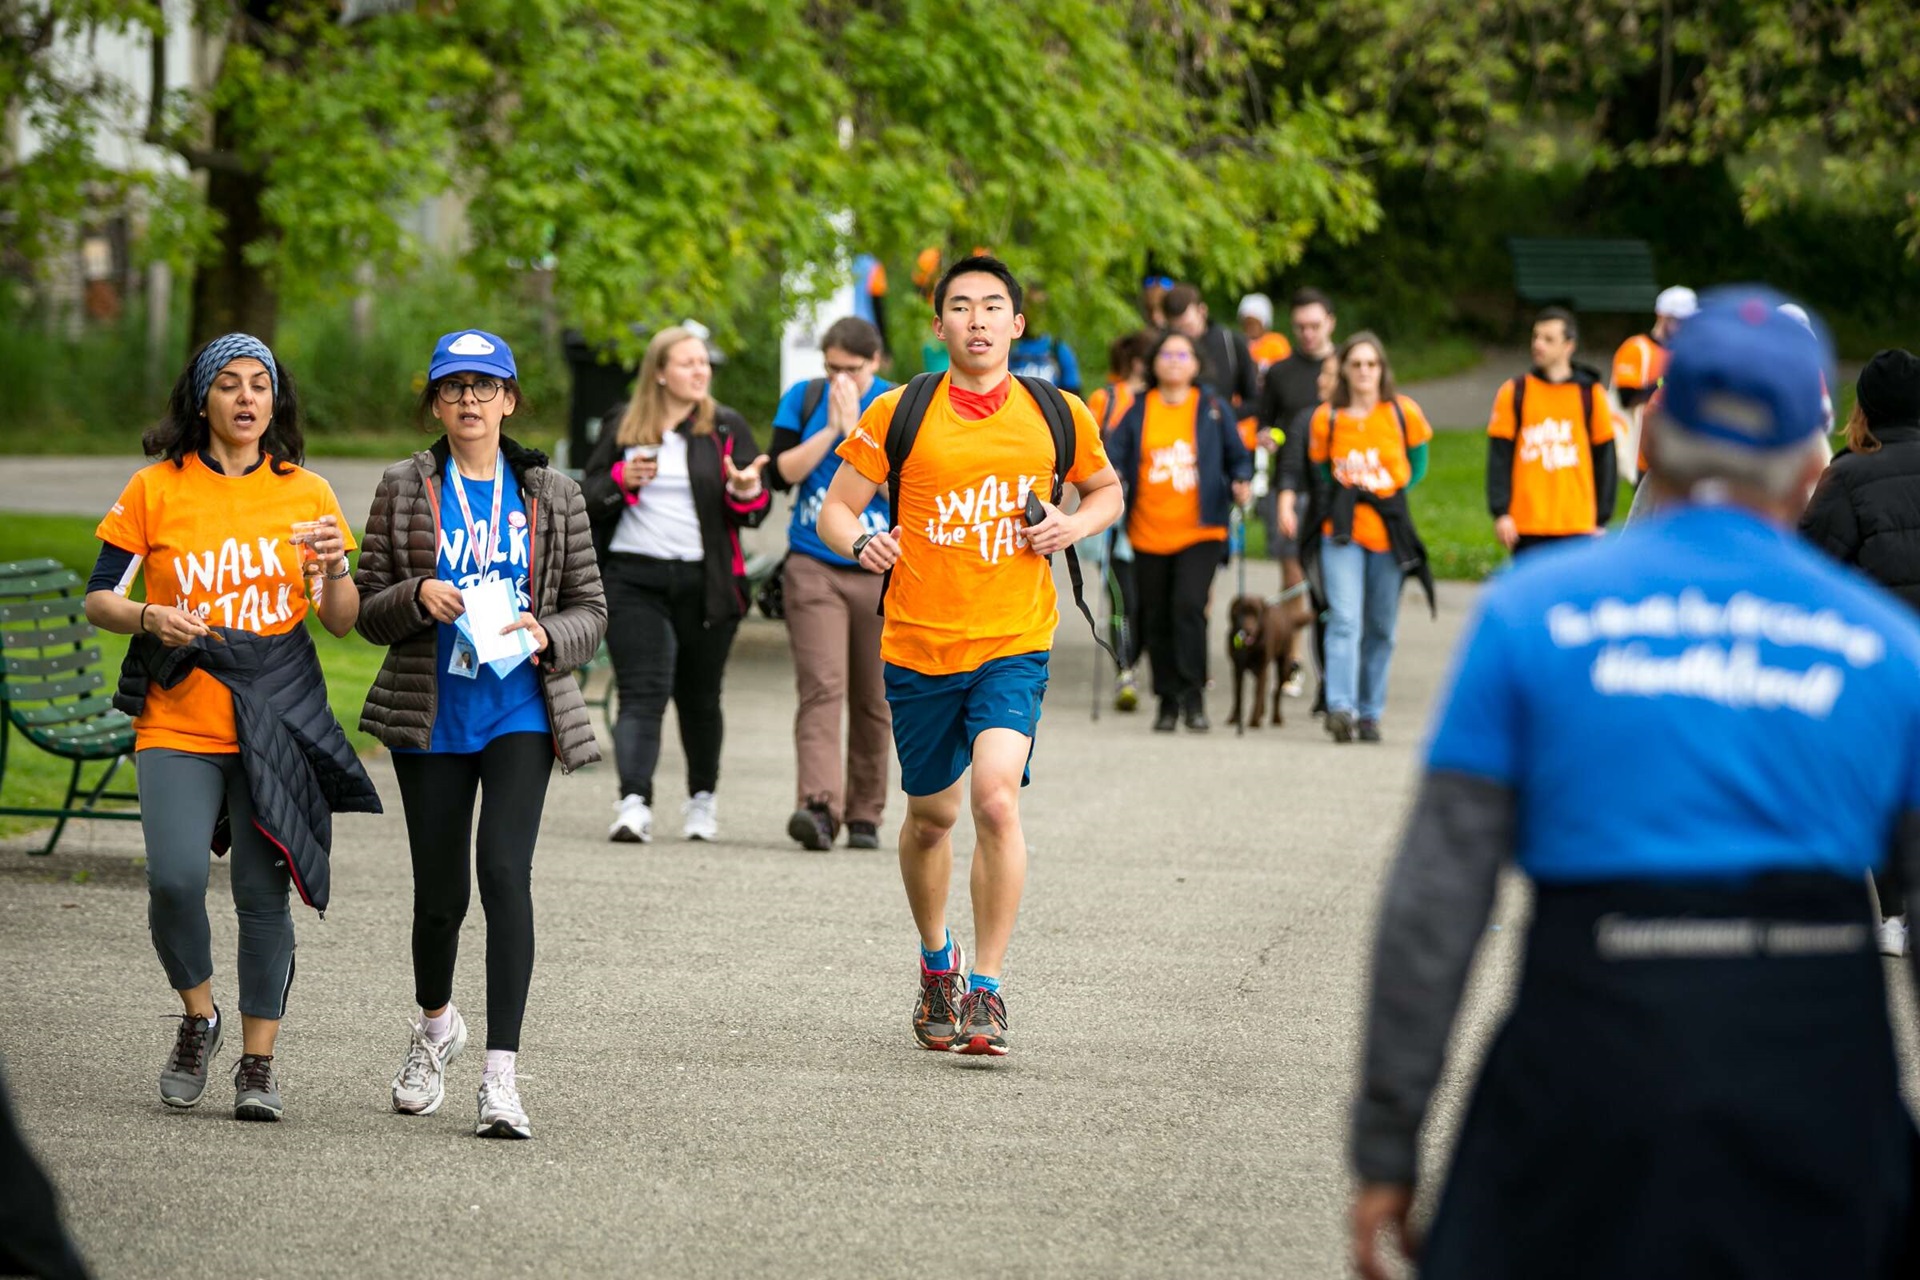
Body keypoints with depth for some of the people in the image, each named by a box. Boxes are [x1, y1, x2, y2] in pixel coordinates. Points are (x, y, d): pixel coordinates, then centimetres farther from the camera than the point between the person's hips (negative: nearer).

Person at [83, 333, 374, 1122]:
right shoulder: (156, 488, 3)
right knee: (174, 877, -17)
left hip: (277, 721, 1)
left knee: (263, 892, -2)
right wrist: (150, 619, -15)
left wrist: (332, 570, -12)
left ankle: (258, 1063, 10)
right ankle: (197, 1018, 9)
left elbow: (342, 622, 8)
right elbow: (98, 599, 5)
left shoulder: (307, 495, 8)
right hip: (179, 720, -1)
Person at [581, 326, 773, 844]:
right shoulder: (624, 426, 8)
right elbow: (587, 498, 9)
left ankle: (702, 797, 29)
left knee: (699, 695, 11)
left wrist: (746, 491, -19)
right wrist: (620, 481, -11)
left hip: (704, 582, 1)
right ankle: (634, 803, -23)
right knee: (642, 693, -13)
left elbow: (755, 511, 4)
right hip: (634, 577, -1)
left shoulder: (726, 428, 6)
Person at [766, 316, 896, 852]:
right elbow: (780, 473, -4)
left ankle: (865, 814, 19)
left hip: (880, 573, 0)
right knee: (821, 688, -16)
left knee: (872, 701, 8)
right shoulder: (803, 399, 5)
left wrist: (855, 427, -15)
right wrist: (832, 428, -10)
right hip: (813, 566, 0)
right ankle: (819, 806, -27)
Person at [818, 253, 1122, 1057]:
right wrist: (860, 543, -18)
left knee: (996, 797, -21)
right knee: (931, 816, 13)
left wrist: (1075, 525, -1)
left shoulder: (1057, 414, 3)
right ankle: (936, 963, 40)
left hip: (1013, 642, -1)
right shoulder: (898, 414, -1)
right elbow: (835, 509, 4)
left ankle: (985, 989, -12)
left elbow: (1106, 488, 21)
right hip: (918, 644, 1)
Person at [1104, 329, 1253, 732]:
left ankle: (1193, 696, -12)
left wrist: (1241, 483, -10)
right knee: (1156, 619, 6)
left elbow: (1237, 456, 9)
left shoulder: (1213, 409, 5)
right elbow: (1114, 453, 3)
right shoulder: (1138, 411, 7)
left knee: (1189, 605, -20)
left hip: (1200, 531, -2)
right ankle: (1168, 701, 19)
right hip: (1148, 533, 2)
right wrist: (1112, 479, -18)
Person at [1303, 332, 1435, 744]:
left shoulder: (1403, 413, 0)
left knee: (1380, 628, 7)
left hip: (1388, 531, 1)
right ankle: (1341, 708, -24)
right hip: (1342, 532, -1)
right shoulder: (1325, 418, 2)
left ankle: (1369, 712, 18)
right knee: (1344, 620, -16)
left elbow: (1417, 464, 13)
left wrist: (1393, 493, 5)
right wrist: (1337, 502, 5)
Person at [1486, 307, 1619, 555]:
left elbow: (1605, 460, 8)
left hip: (1578, 526, 0)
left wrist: (1601, 520, 5)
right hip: (1527, 526, 0)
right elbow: (1499, 458, 3)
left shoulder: (1590, 394, 4)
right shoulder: (1514, 393, 4)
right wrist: (1500, 513, -6)